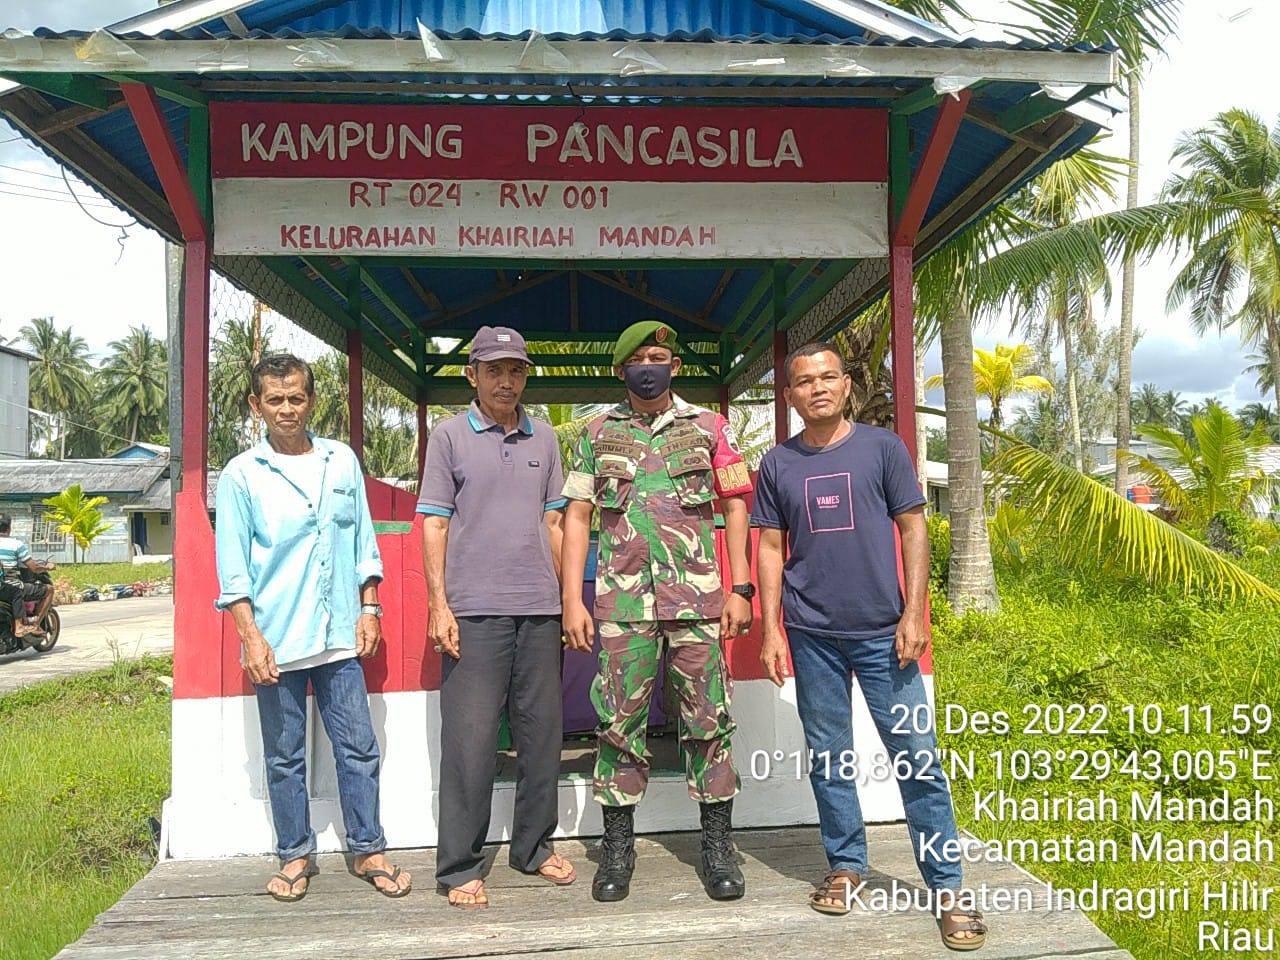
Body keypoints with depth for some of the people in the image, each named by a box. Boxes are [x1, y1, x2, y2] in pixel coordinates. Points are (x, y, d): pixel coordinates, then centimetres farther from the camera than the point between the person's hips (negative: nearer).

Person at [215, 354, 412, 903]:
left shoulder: (342, 461, 8)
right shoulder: (241, 475, 1)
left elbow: (363, 540, 12)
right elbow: (233, 568, -2)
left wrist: (369, 609, 6)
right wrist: (252, 638, -9)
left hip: (339, 634, 2)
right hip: (276, 641, -2)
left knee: (358, 747, 4)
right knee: (285, 755, 9)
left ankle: (368, 851, 18)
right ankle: (295, 855, 24)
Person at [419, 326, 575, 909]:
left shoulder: (544, 438, 14)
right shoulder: (450, 436, 4)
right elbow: (434, 524, 1)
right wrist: (438, 605, -7)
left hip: (539, 609, 4)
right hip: (474, 610, -4)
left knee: (542, 731, 9)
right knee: (469, 737, -1)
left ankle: (534, 849, 25)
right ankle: (459, 867, 11)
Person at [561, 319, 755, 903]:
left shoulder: (709, 428, 9)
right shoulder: (597, 434, 11)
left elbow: (735, 508, 8)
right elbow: (577, 517, 8)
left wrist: (742, 588, -1)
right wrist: (572, 600, 0)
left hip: (697, 595, 0)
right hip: (622, 600, 1)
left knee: (708, 720, 3)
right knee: (620, 722, 4)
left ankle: (718, 846, 16)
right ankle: (617, 847, 18)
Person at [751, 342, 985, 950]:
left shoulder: (882, 447, 1)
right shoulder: (777, 465, 6)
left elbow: (913, 530, 2)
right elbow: (770, 550, 7)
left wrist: (914, 613, -6)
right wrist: (771, 631, 1)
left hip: (882, 632, -2)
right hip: (812, 636, 2)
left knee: (916, 758, -1)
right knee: (829, 758, 10)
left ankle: (946, 886, 9)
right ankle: (846, 866, 26)